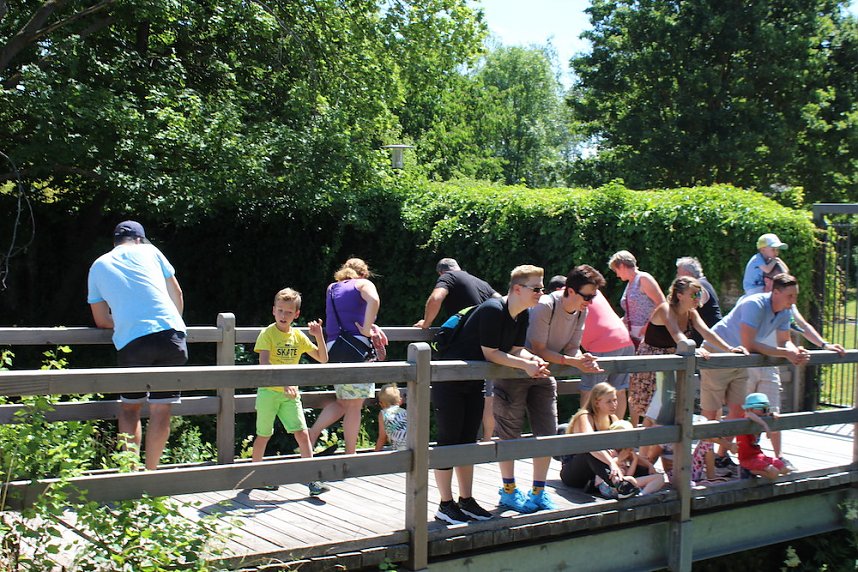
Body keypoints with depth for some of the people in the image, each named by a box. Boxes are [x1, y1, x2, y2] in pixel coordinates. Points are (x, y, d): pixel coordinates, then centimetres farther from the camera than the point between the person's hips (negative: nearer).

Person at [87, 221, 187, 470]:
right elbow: (177, 294, 21)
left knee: (129, 407, 18)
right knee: (161, 411, 5)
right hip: (170, 334, 0)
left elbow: (101, 320, 18)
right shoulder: (148, 251, 17)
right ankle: (150, 472, 7)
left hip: (130, 342, 1)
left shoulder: (98, 266, 19)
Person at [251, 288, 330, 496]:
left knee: (302, 433, -7)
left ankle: (313, 480, -7)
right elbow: (264, 364, -23)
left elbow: (322, 358, 10)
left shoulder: (299, 336, 6)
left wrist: (319, 336, -5)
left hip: (290, 393, 3)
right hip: (268, 391, -3)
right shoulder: (267, 334, -8)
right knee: (264, 435, 8)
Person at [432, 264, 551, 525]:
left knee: (468, 441, 13)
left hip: (474, 383, 9)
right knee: (449, 441, -2)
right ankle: (446, 505, 6)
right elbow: (490, 354, -25)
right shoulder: (493, 310, -26)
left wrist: (534, 359, -17)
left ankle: (466, 501, 21)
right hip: (449, 382, -9)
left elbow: (516, 349, 3)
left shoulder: (522, 315, 1)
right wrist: (525, 365, -22)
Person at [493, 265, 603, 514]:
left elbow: (572, 348, -1)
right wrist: (573, 361, -33)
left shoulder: (581, 312, -4)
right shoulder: (545, 307, -27)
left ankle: (538, 491, 15)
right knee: (510, 432, 1)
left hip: (543, 376, 7)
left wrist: (585, 362, -23)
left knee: (547, 432, 2)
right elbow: (539, 351, -27)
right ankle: (508, 490, 15)